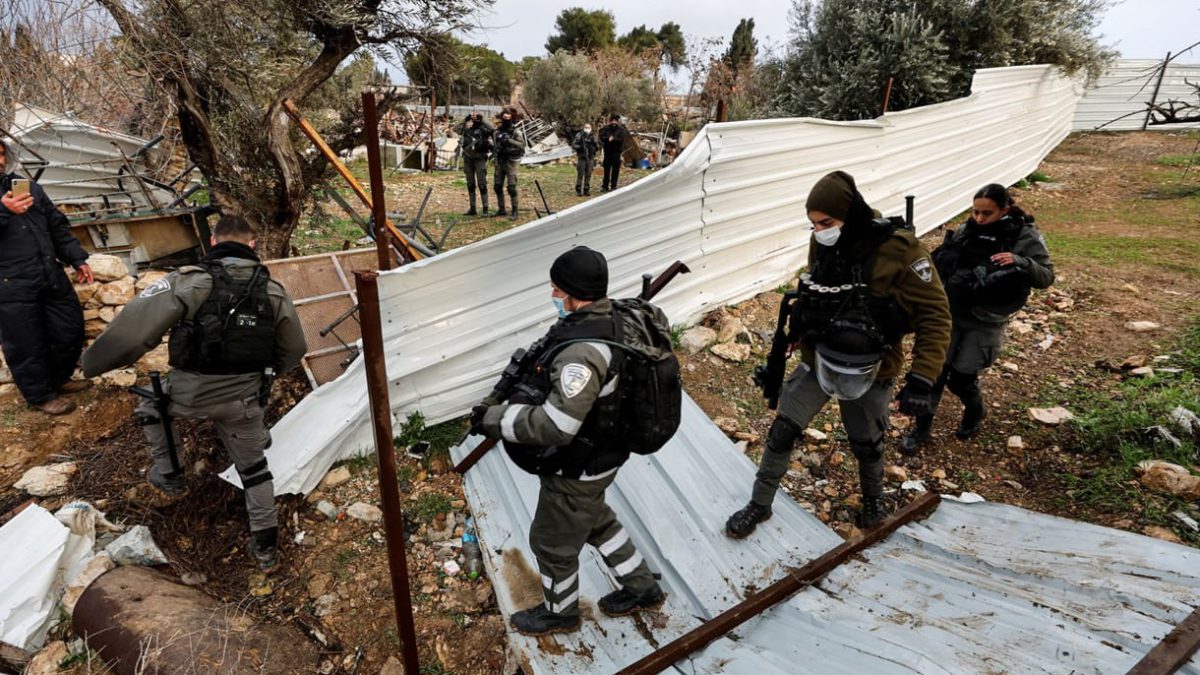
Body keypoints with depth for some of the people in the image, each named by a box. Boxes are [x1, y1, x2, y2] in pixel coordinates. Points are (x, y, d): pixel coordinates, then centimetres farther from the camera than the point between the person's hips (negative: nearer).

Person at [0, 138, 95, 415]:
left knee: (70, 330, 14)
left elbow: (57, 226, 18)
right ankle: (41, 395, 20)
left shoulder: (29, 186, 15)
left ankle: (59, 378, 36)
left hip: (52, 275, 6)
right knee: (28, 344, 3)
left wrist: (77, 259, 12)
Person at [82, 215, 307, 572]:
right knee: (253, 465, 19)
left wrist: (93, 362, -1)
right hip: (244, 398, 3)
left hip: (189, 392, -2)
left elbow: (135, 326, -17)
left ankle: (169, 475, 40)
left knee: (150, 403, 32)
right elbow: (294, 351, 6)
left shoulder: (189, 281, -14)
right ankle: (266, 546, 24)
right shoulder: (273, 291, -2)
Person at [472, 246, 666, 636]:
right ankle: (642, 588, 50)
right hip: (601, 454, 9)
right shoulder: (617, 320, -9)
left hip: (577, 472, -9)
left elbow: (556, 427, -38)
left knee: (553, 543, 18)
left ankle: (559, 613, 46)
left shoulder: (583, 353, -37)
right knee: (596, 521, 32)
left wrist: (496, 418, -26)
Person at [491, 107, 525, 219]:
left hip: (511, 162, -6)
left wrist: (509, 140, -30)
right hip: (499, 161, 6)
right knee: (498, 187, 9)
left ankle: (514, 211, 4)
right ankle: (501, 209, 22)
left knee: (511, 187, -6)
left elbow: (522, 145, -22)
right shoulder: (498, 131, 7)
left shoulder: (516, 132, -9)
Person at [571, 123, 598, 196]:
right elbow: (573, 145, -6)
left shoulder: (592, 137, 10)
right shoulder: (579, 136, -2)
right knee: (580, 174, -4)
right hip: (581, 158, -4)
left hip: (590, 158, 4)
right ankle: (578, 190, 2)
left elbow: (598, 147, 10)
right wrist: (580, 147, -21)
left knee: (588, 175, 6)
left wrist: (596, 144, -11)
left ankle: (586, 190, 14)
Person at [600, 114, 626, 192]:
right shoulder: (605, 129, 7)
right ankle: (605, 186, 10)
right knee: (606, 170, 4)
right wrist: (608, 138, -20)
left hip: (616, 153, -1)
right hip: (607, 152, 1)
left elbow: (621, 140, -9)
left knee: (615, 171, 0)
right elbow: (602, 138, -6)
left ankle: (613, 186, 6)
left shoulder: (621, 130, 4)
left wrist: (612, 139, -14)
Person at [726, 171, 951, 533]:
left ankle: (873, 499, 48)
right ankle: (759, 505, 24)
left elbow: (935, 315, -17)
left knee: (867, 445, 16)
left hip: (869, 371, -3)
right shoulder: (821, 245, -6)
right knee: (782, 433, 5)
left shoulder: (898, 250, -20)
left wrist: (922, 379, -24)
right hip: (817, 362, 3)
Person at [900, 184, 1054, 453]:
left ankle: (975, 412, 36)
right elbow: (941, 264, 13)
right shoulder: (966, 230, 1)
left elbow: (1046, 277, -10)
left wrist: (1020, 262, -30)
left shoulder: (1024, 236, -8)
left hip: (985, 323, -3)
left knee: (960, 378, 2)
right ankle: (921, 426, 17)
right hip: (951, 314, 3)